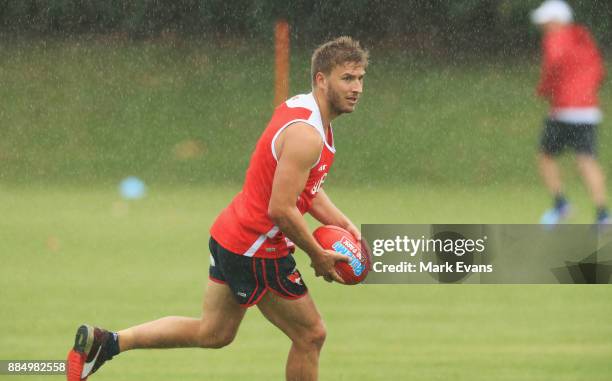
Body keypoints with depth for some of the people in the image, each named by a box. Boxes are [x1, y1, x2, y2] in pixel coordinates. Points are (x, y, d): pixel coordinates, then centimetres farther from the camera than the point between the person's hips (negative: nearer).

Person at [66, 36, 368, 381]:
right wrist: (318, 256, -14)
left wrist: (342, 223, 9)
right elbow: (281, 209, -26)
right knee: (311, 335, 4)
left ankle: (103, 342, 16)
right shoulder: (306, 135, -23)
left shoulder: (301, 108, 9)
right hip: (256, 250, -10)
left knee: (213, 333, 18)